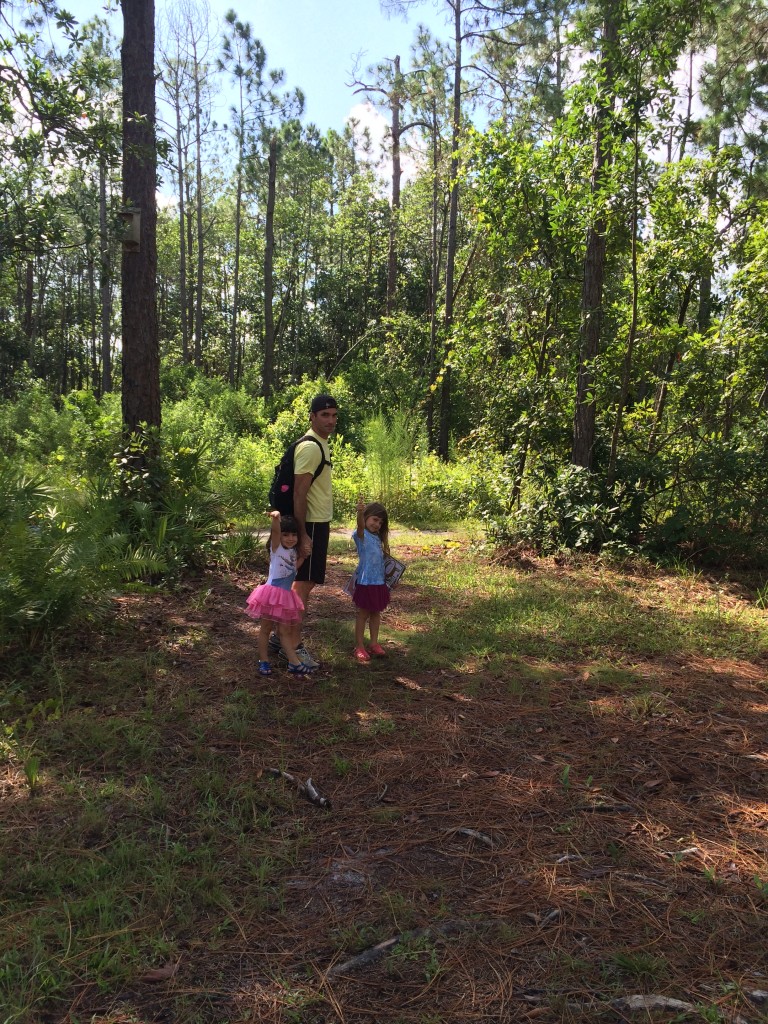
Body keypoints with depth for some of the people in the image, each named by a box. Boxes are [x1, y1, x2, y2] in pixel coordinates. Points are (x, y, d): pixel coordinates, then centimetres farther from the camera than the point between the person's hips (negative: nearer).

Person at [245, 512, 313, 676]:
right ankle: (263, 661, 16)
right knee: (266, 628, 6)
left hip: (286, 595, 6)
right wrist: (275, 518, -47)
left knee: (285, 631, 10)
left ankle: (294, 662, 9)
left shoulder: (294, 552, 12)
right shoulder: (276, 548, -8)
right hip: (272, 593, -6)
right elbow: (275, 530, -29)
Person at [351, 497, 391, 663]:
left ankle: (374, 643, 24)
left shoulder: (378, 538, 12)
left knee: (376, 613, 14)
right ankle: (359, 647, 9)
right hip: (365, 582, -7)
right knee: (362, 614, 2)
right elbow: (360, 526, -34)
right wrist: (360, 512, -54)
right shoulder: (362, 535, -11)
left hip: (379, 582, 7)